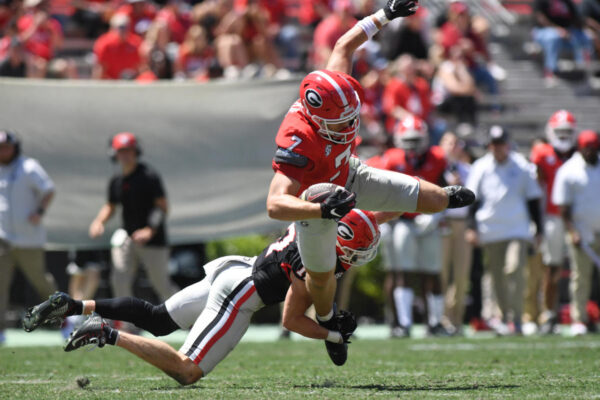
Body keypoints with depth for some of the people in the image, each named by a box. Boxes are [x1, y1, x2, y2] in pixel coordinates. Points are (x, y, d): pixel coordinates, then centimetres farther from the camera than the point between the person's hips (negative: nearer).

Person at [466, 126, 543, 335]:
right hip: (490, 230, 2)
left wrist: (538, 229, 9)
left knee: (514, 269, -16)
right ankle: (504, 317, 14)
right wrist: (472, 227, 0)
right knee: (497, 276, 4)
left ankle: (516, 319, -15)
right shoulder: (480, 168, 5)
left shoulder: (522, 167, 4)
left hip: (517, 229, -2)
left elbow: (533, 199, 10)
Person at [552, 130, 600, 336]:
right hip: (582, 233, -3)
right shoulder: (568, 172, -3)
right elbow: (563, 206, -4)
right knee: (581, 276, -1)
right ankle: (579, 319, 4)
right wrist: (572, 232, -12)